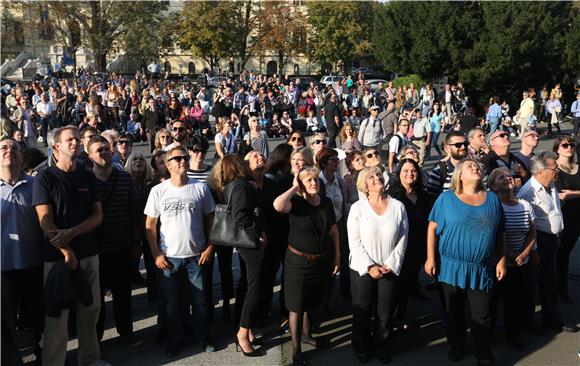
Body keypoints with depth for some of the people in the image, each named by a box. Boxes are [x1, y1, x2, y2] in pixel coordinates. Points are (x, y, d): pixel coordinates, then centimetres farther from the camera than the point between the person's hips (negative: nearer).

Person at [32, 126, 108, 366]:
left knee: (90, 310, 11)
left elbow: (98, 215, 5)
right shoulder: (45, 178, -4)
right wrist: (66, 251, -17)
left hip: (88, 254, 4)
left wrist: (71, 233, -11)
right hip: (58, 255, -4)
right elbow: (45, 221, -11)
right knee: (57, 315, 2)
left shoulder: (87, 177, 9)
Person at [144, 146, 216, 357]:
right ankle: (174, 340, 29)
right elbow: (150, 225, 1)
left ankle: (202, 337, 28)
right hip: (169, 257, 0)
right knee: (173, 302, 12)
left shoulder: (201, 188, -3)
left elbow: (210, 219, 4)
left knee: (199, 300, 10)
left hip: (197, 255, 0)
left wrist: (210, 247, -3)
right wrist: (156, 254, -4)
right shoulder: (158, 191, -4)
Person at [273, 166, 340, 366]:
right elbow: (278, 205, -39)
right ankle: (296, 349, 20)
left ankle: (306, 334, 45)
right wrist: (294, 188, -24)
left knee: (312, 302, 22)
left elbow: (333, 230, 7)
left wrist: (337, 256, 8)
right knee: (297, 306, 6)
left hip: (322, 261, 5)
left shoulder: (326, 202, -1)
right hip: (299, 261, -5)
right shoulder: (296, 202, -16)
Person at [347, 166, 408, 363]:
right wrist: (370, 266, -14)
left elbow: (403, 239, -2)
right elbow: (354, 241, -8)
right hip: (362, 269, -1)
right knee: (362, 313, 11)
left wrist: (390, 264, -9)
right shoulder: (357, 208, -6)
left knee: (385, 313, 10)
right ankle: (362, 348, 32)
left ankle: (383, 348, 33)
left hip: (390, 269, 1)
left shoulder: (398, 206, -2)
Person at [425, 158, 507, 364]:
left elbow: (500, 234, 9)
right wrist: (430, 258, -8)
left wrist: (502, 260, 5)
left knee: (482, 316, 9)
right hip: (452, 267, -1)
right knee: (454, 312, 14)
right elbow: (432, 228, -4)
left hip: (482, 269, 2)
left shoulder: (492, 199, 5)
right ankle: (456, 347, 34)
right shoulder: (447, 198, -4)